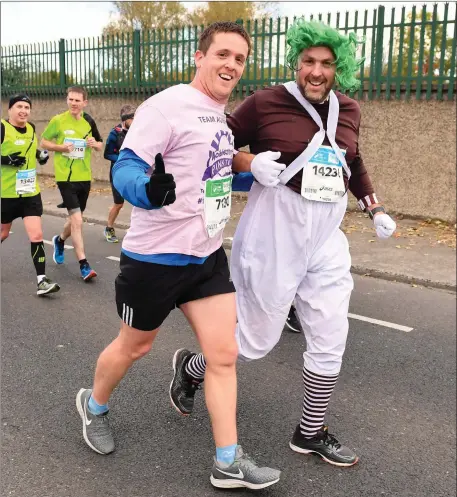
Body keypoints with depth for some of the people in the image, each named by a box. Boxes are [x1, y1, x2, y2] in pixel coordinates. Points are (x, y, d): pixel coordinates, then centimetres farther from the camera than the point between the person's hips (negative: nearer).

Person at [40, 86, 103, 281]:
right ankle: (83, 265, -6)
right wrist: (60, 147, -16)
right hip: (66, 177, -5)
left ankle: (59, 240, 49)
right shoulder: (57, 121, -6)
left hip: (85, 177, 5)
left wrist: (94, 144, -10)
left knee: (75, 218, 17)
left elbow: (100, 145, 13)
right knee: (77, 220, -13)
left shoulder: (89, 121, 4)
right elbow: (43, 142, 2)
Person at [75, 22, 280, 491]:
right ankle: (93, 404, 45)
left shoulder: (221, 116, 11)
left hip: (208, 257, 7)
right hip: (156, 257, -7)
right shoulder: (166, 106, -16)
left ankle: (228, 462, 16)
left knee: (224, 355, 3)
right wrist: (149, 190, -45)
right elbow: (125, 168, -24)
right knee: (134, 346, 14)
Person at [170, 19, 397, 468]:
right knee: (257, 339, 6)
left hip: (327, 237, 6)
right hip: (276, 233, -5)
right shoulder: (265, 103, -9)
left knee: (331, 340, 8)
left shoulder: (348, 111, 7)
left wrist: (375, 210, 18)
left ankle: (311, 433, 28)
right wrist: (251, 164, -19)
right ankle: (190, 366, 36)